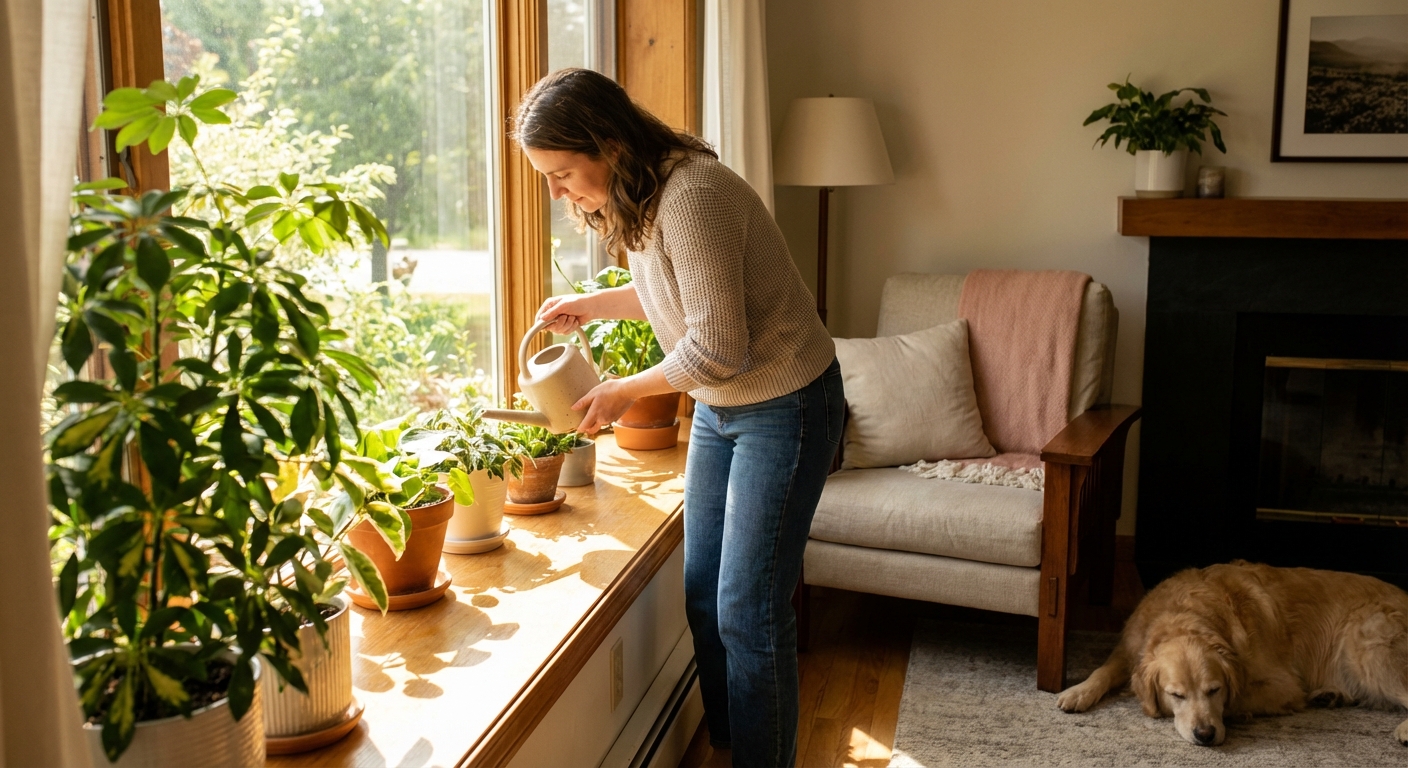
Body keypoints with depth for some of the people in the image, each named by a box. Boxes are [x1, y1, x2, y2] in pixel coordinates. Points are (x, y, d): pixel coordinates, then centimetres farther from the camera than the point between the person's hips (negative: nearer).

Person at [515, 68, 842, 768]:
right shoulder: (637, 199, 2)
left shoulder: (691, 196, -27)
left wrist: (626, 392, -13)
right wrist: (590, 304, 9)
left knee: (749, 610, -4)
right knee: (703, 596, 13)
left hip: (785, 407, -9)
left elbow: (717, 348, -27)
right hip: (718, 408, 9)